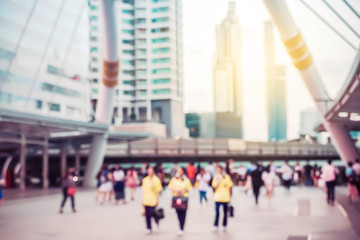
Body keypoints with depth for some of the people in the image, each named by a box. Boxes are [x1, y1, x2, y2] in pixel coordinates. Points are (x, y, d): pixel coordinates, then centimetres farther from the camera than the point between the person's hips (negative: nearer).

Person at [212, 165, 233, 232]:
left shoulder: (227, 177, 0)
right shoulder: (216, 178, 1)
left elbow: (230, 187, 6)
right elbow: (215, 187, -6)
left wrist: (230, 196, 6)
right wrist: (218, 181, -19)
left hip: (225, 198, 1)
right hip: (218, 198, -1)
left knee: (225, 212, 8)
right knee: (217, 212, -9)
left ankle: (224, 226, 17)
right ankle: (216, 226, -3)